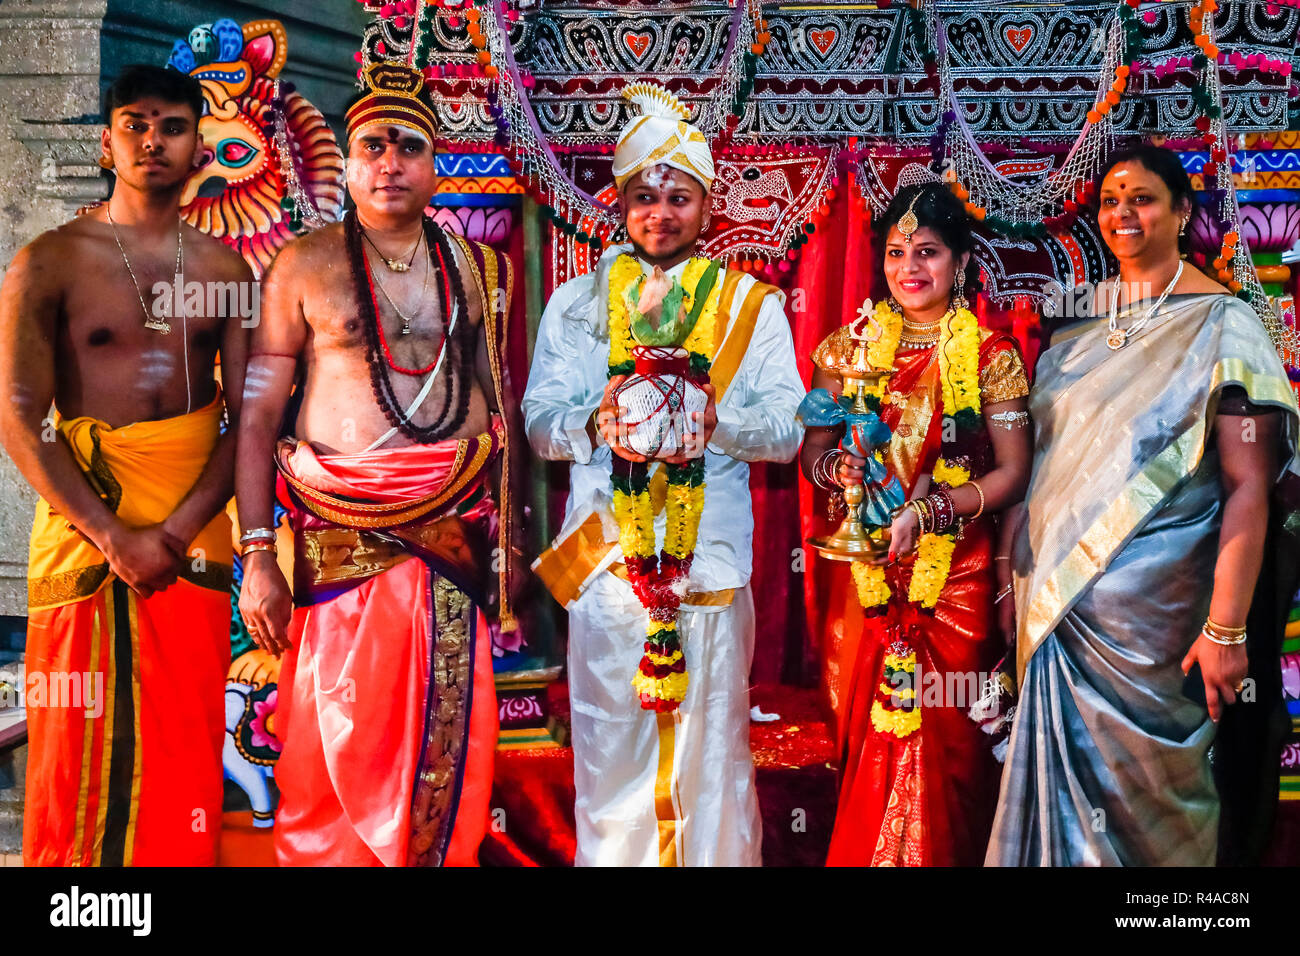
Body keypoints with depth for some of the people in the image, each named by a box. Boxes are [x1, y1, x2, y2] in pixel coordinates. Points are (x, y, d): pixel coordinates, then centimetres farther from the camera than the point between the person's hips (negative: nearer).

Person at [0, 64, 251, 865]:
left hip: (195, 535, 2)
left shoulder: (225, 267, 10)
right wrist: (112, 535, -15)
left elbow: (248, 419, 3)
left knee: (184, 756, 5)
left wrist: (177, 529, -11)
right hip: (86, 527, -2)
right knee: (84, 750, 1)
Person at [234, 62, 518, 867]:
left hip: (456, 535, 2)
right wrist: (257, 555, -7)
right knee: (337, 749, 2)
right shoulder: (305, 267, 3)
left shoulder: (479, 269, 10)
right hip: (341, 540, -2)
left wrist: (508, 538, 8)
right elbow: (258, 416, 1)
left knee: (449, 746, 3)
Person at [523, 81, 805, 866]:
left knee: (712, 746, 1)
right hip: (604, 555, 1)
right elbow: (540, 419, 6)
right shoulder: (577, 304, 15)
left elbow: (786, 426, 2)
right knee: (610, 744, 2)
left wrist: (716, 422, -19)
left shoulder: (752, 304, 11)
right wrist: (596, 422, -17)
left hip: (711, 556, -1)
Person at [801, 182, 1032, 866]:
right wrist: (836, 466, -12)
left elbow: (1011, 472, -3)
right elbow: (811, 447, 11)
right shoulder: (851, 346, 7)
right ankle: (861, 854, 21)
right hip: (864, 571, 2)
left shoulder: (991, 355, 0)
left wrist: (927, 512, -16)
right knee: (865, 738, 4)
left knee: (942, 740, 0)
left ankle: (941, 855, 18)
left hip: (954, 575, -2)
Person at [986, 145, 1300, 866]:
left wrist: (1225, 628, -18)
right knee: (1063, 777, 12)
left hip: (1153, 610, -5)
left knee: (1148, 788, 5)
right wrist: (1019, 570, 9)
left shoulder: (1220, 323, -7)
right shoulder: (1080, 321, 10)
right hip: (1055, 588, 5)